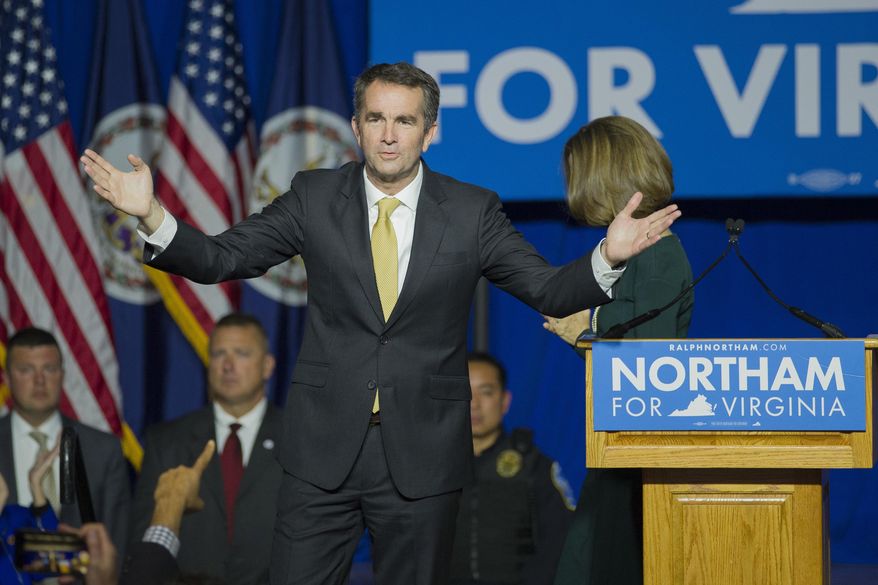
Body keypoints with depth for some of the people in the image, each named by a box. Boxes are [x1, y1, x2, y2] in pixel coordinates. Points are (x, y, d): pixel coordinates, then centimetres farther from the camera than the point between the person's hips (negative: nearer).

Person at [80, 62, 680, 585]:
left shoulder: (472, 212, 0)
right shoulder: (315, 198, 1)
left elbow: (548, 290, -1)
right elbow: (220, 258, 1)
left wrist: (607, 259, -20)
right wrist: (152, 216, -16)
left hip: (423, 456, 0)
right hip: (325, 449, 1)